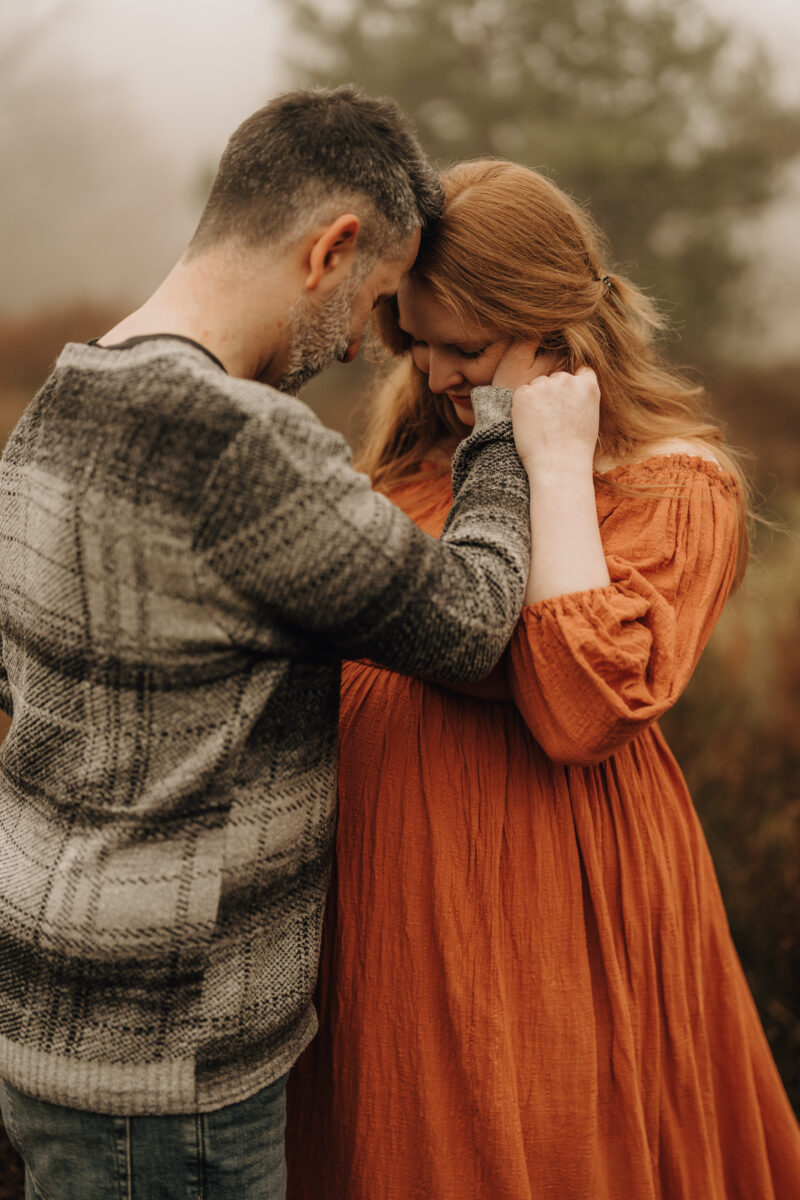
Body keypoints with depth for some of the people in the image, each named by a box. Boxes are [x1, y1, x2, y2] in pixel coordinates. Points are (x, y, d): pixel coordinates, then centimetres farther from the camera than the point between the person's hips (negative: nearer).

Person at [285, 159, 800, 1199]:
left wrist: (558, 469, -24)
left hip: (544, 899, -6)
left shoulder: (677, 486, -14)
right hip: (384, 882, 7)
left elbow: (580, 711, -28)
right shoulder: (423, 433, 7)